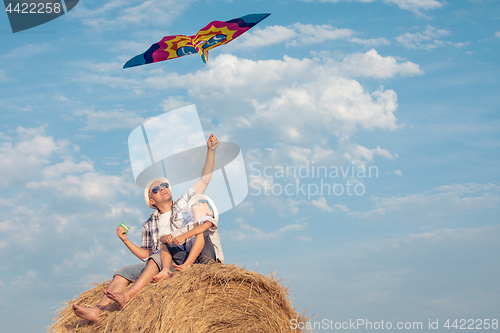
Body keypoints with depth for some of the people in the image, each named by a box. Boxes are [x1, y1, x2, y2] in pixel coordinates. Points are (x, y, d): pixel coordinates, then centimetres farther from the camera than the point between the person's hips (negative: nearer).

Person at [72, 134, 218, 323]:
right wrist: (125, 240, 7)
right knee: (124, 272, -12)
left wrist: (210, 151, 0)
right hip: (156, 265, 5)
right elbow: (145, 254, 19)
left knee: (157, 259, -33)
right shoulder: (149, 225, 20)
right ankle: (97, 310, -28)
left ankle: (127, 296, -45)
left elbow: (205, 179, 7)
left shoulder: (184, 205, 11)